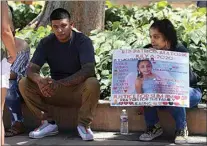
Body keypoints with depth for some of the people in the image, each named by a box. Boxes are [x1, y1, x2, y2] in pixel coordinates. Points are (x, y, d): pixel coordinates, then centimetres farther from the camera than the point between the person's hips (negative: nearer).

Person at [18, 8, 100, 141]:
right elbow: (31, 69, -11)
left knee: (93, 84, -37)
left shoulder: (83, 41, -13)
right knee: (24, 84, -18)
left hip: (78, 90, -3)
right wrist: (40, 81, -38)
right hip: (55, 91, 3)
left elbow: (89, 70, -27)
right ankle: (49, 123, -9)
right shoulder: (46, 43, -3)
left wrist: (60, 83, -40)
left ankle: (84, 124, -15)